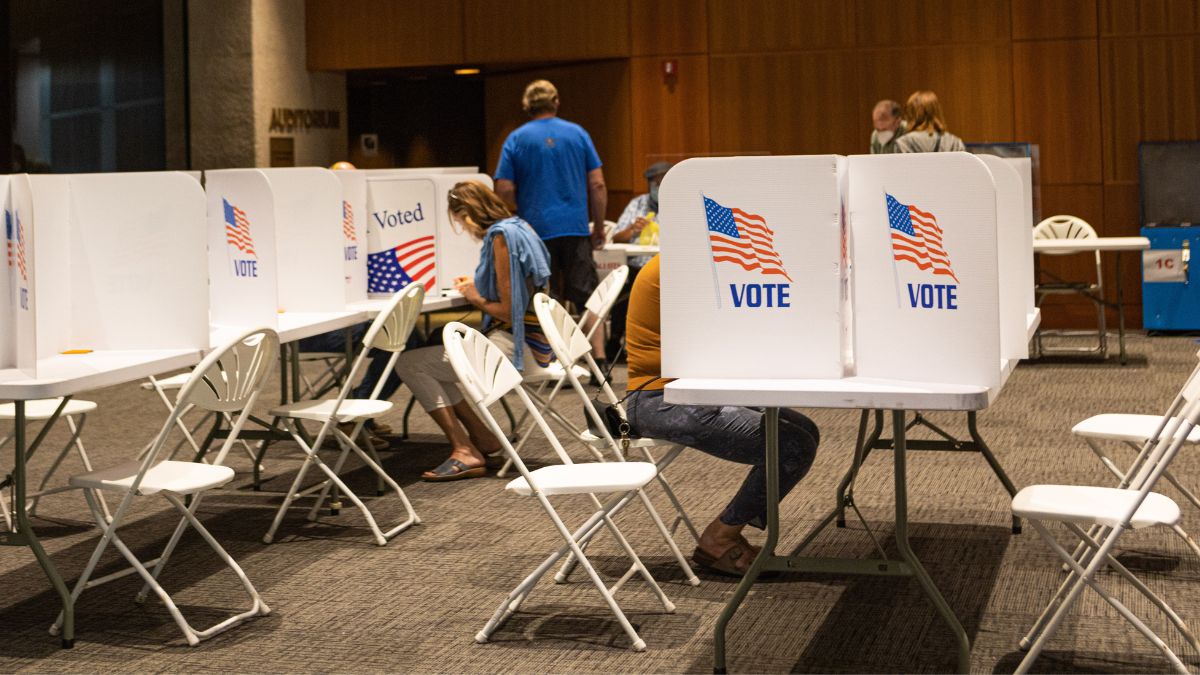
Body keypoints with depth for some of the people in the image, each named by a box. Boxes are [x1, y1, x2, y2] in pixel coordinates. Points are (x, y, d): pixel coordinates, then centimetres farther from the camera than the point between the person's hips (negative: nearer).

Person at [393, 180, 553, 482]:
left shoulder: (501, 236, -16)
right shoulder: (518, 227, 13)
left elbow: (508, 310, -19)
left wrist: (476, 298, -2)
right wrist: (476, 287, 16)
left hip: (517, 345, -11)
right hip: (531, 340, 11)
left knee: (409, 364, -11)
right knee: (435, 361, 22)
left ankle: (465, 453, -12)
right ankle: (481, 437, 17)